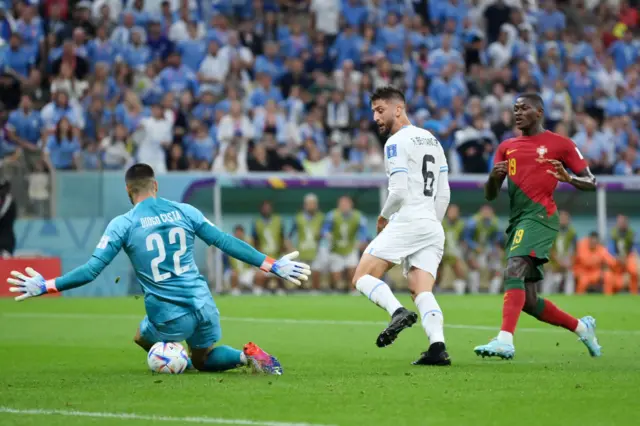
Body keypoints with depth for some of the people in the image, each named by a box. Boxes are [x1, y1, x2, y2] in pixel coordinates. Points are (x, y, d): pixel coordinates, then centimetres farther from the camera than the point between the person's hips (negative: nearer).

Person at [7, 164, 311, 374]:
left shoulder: (123, 224, -4)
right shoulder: (184, 211, 5)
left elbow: (91, 270, -8)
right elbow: (227, 243, 4)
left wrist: (45, 286, 2)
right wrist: (272, 265, 11)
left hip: (169, 318, -3)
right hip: (203, 307, 4)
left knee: (142, 337, 29)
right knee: (202, 360, 29)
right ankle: (247, 355, -3)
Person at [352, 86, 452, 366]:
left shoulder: (396, 142, -6)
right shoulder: (432, 141, 20)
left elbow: (399, 190, -15)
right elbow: (444, 194, 20)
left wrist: (384, 216, 2)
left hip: (405, 222, -8)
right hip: (433, 227, 8)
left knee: (363, 277, -1)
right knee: (423, 292, 0)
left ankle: (398, 311, -25)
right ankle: (438, 346, -21)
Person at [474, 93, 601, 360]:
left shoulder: (560, 144, 5)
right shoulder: (507, 147, 20)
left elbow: (591, 183, 5)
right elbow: (490, 195, 17)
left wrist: (568, 178, -16)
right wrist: (494, 177, -5)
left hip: (539, 216, -7)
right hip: (517, 222, 7)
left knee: (513, 273, -29)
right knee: (529, 302, 6)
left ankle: (505, 340, -41)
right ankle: (581, 327, 28)